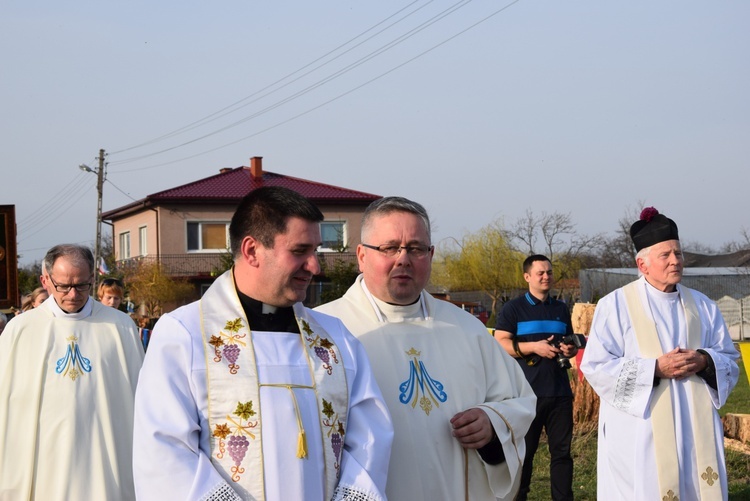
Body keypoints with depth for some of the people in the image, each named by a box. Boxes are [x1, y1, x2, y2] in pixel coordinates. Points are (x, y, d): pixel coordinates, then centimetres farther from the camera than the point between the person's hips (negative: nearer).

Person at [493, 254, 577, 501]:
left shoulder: (561, 309, 14)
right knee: (523, 450, 4)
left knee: (561, 450, 7)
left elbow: (571, 342, 24)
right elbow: (500, 344, -8)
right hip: (527, 393, -4)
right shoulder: (513, 308, -1)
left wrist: (571, 349, 0)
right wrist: (533, 346, -18)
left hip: (560, 391, 4)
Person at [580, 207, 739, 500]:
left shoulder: (702, 306, 10)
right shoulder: (616, 305, -4)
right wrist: (655, 368, -17)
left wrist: (705, 361, -12)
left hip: (696, 430, 4)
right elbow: (596, 366, -9)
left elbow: (730, 361, 11)